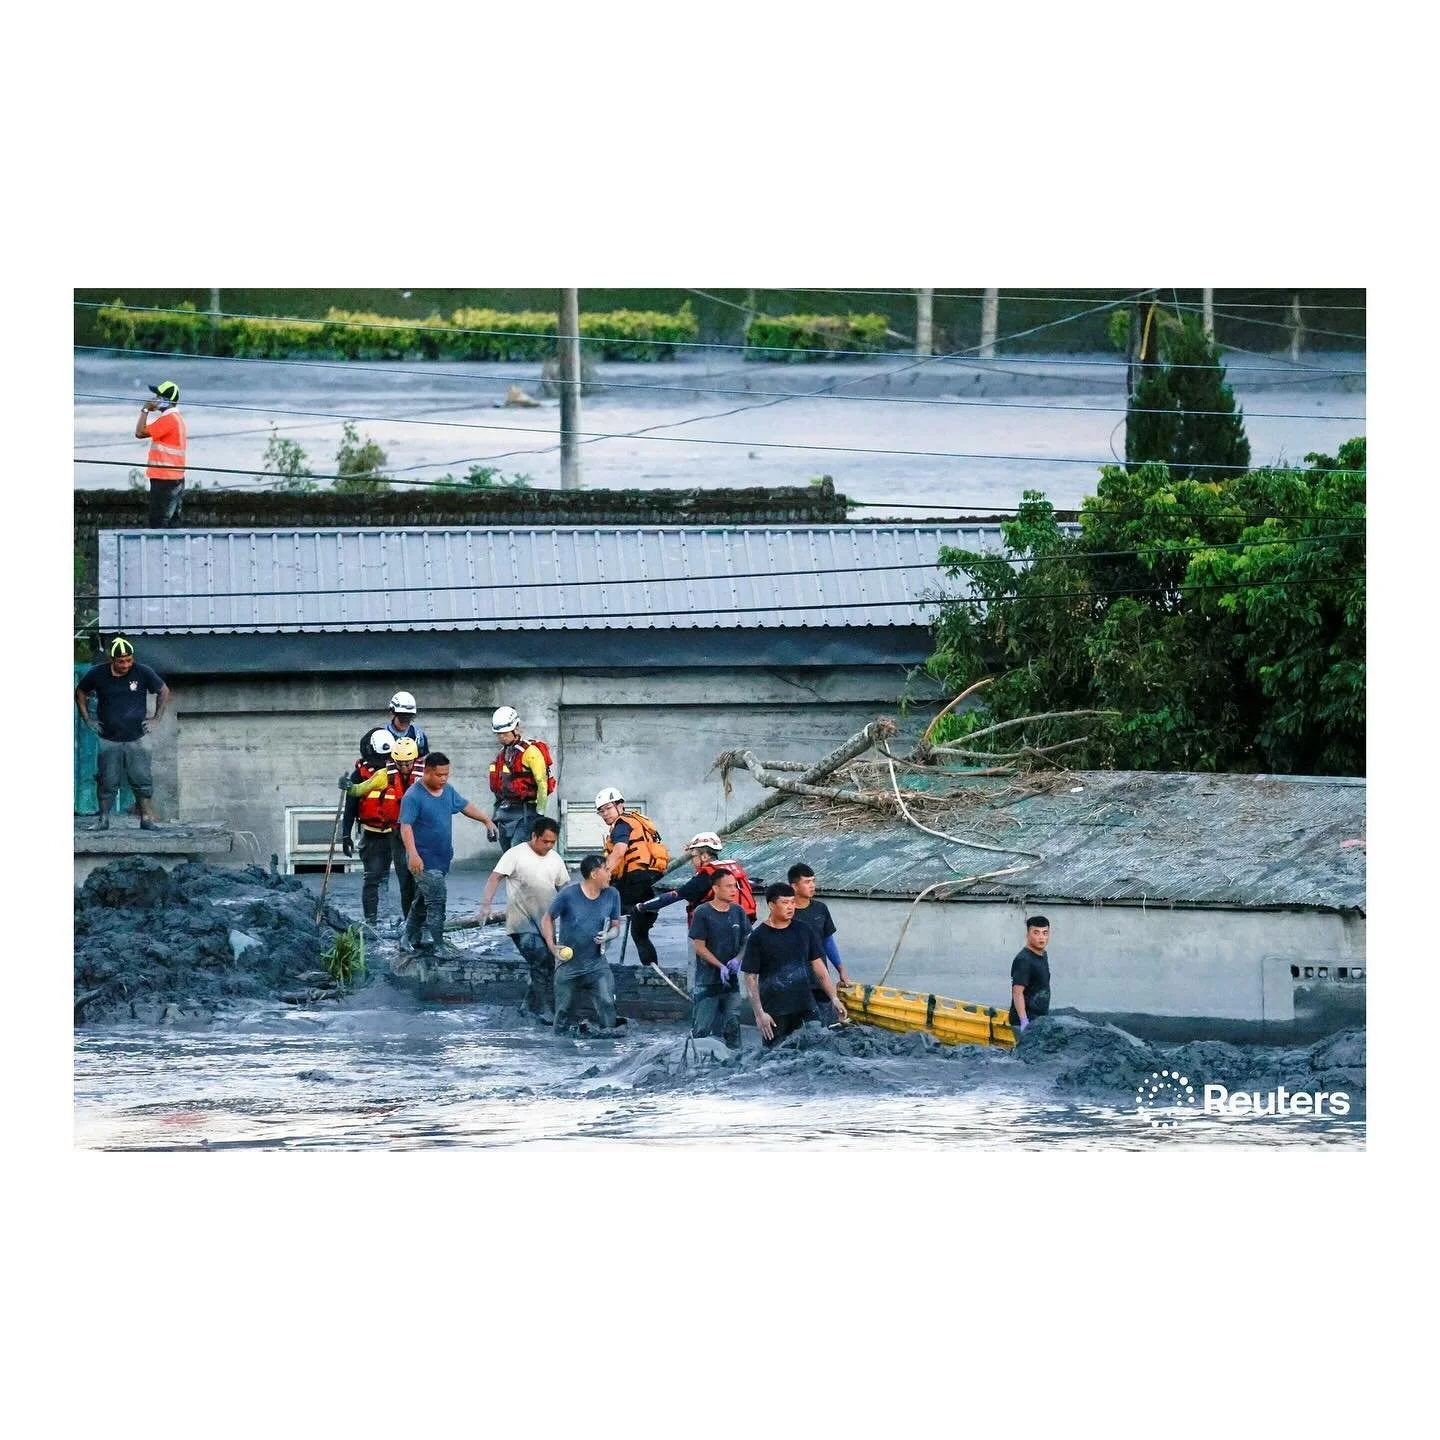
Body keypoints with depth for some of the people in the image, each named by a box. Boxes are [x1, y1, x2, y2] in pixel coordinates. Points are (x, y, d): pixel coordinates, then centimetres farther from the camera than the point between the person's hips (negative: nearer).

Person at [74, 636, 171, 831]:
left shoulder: (142, 672, -7)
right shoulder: (98, 674, -5)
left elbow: (164, 691, 7)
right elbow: (80, 692, 13)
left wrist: (156, 718, 2)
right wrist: (87, 719, 6)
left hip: (136, 739, 0)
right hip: (109, 740, 0)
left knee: (142, 780, -2)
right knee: (107, 782, 1)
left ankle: (147, 818, 5)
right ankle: (103, 819, 9)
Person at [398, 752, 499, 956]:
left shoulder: (448, 791, 7)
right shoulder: (413, 797, -17)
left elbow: (466, 806, 23)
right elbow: (406, 826, -22)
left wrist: (487, 820, 19)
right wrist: (413, 854, -31)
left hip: (441, 859, 8)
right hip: (425, 861, -8)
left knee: (422, 900, 17)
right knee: (436, 901, -11)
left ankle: (410, 939, 28)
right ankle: (438, 945, -7)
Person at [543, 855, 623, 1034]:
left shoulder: (611, 896, -1)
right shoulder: (568, 895, -11)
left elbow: (616, 926, 8)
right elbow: (547, 920, 0)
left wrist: (607, 936, -15)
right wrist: (552, 947, -11)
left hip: (596, 964, 2)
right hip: (568, 964, -2)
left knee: (607, 1002, -19)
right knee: (564, 1009, 7)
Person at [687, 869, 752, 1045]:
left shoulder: (738, 912, 6)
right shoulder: (702, 912, -8)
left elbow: (747, 941, 12)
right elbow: (699, 946, -9)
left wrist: (737, 959, -8)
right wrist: (720, 966, -18)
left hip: (731, 981, 5)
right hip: (707, 982, -5)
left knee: (732, 1026, 9)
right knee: (702, 1027, -5)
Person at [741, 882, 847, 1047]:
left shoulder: (804, 931, 7)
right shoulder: (758, 937, -5)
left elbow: (818, 966, 13)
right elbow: (750, 978, -5)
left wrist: (834, 998, 6)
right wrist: (759, 1014, -11)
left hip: (805, 1009, 4)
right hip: (775, 1013, -4)